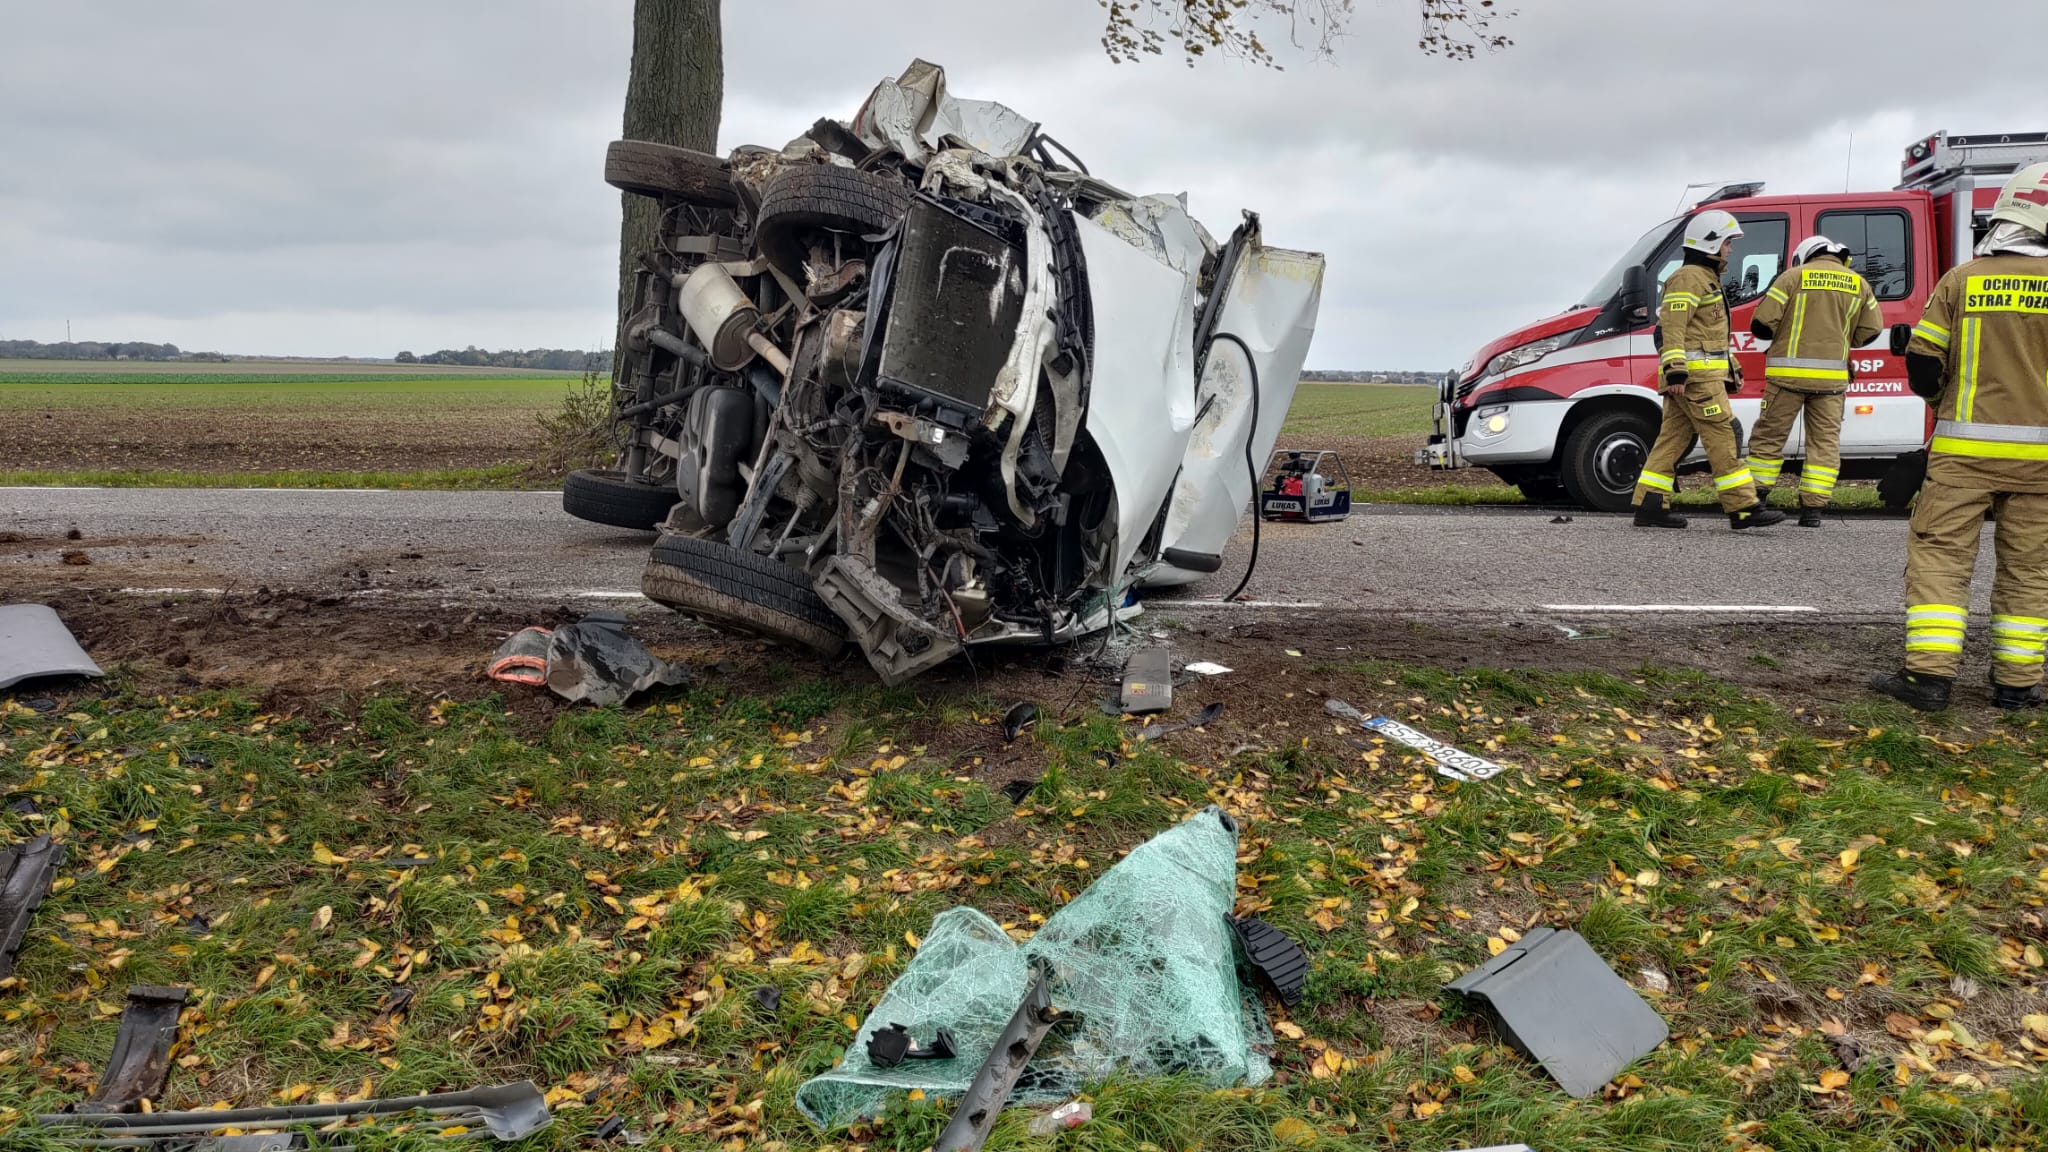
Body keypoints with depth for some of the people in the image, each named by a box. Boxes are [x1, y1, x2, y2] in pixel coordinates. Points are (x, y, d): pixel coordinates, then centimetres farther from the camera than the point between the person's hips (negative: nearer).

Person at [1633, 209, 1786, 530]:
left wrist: (1731, 368, 32)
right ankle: (1743, 508, -9)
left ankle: (1648, 506, 4)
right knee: (1722, 437, -10)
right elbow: (1672, 326, -20)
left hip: (1703, 373, 11)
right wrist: (1675, 370, -28)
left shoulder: (1706, 278, 25)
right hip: (1695, 373, -11)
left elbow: (1713, 332, 32)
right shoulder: (1689, 277, -9)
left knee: (1672, 438, 6)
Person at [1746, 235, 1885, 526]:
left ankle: (1755, 499, 8)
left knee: (1769, 435, 6)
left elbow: (1762, 324, -7)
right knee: (1825, 441, 7)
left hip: (1789, 372, -3)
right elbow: (1871, 330, 12)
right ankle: (1812, 509, 3)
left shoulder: (1793, 276, -2)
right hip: (1831, 377, 3)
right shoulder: (1858, 283, 9)